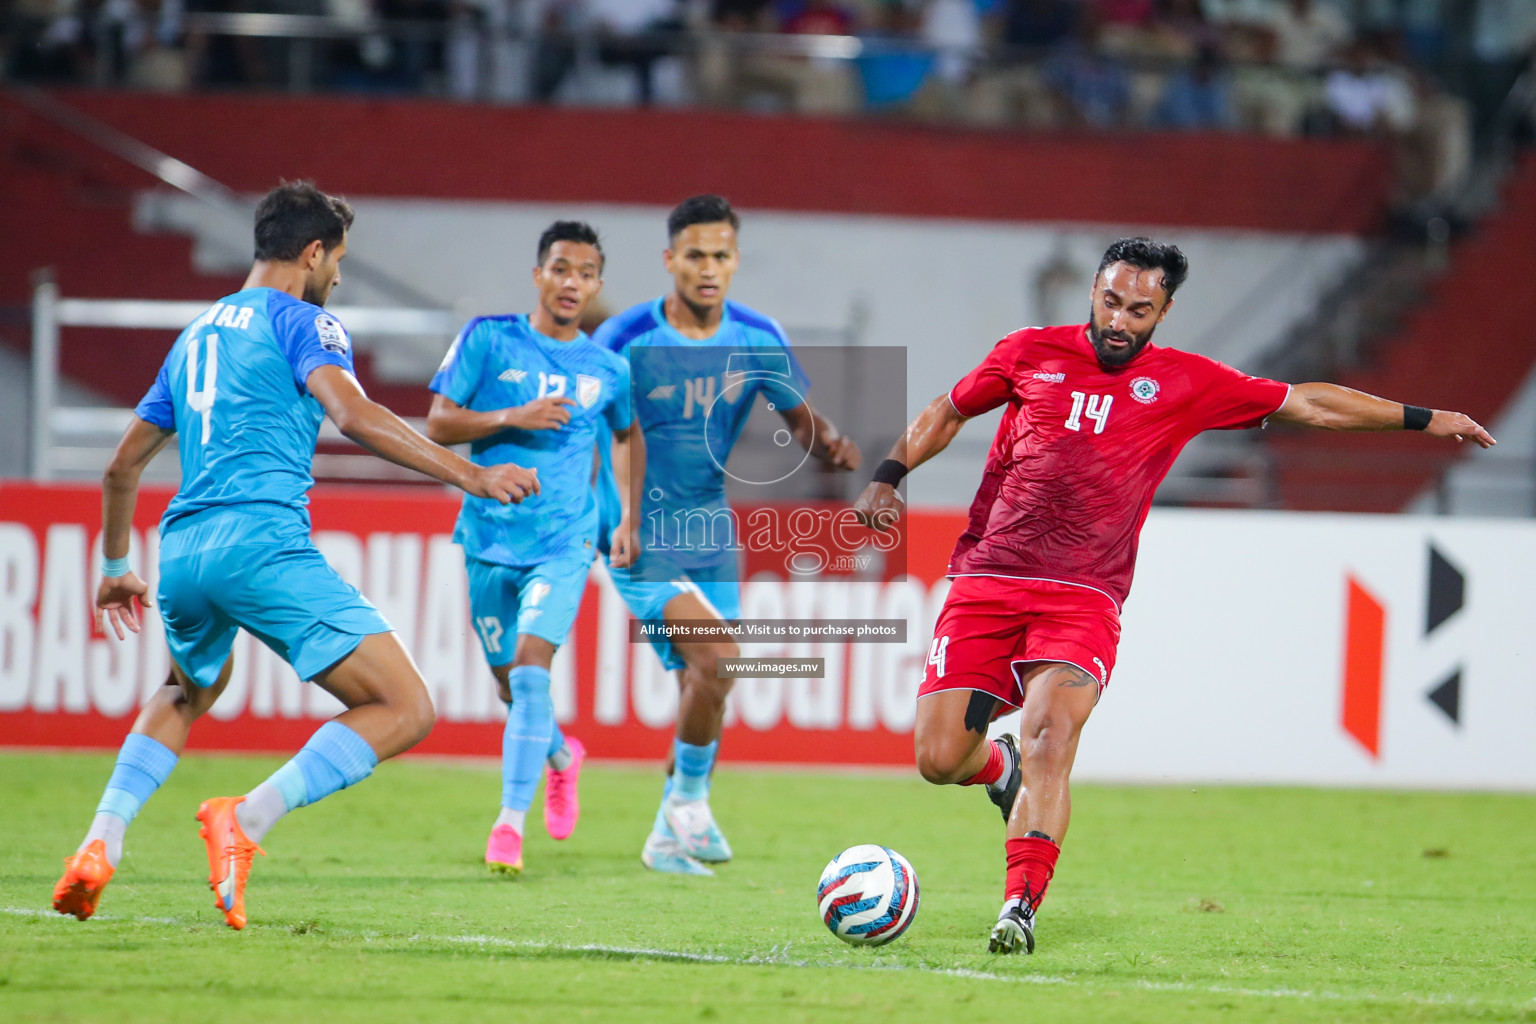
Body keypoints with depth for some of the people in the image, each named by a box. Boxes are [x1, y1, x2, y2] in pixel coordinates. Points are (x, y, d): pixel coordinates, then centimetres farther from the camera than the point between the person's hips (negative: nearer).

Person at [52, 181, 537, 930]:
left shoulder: (196, 334, 26)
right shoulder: (303, 323, 4)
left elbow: (123, 465, 32)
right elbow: (352, 415, -16)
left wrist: (115, 568, 45)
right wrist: (467, 475, -18)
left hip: (182, 551, 8)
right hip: (264, 542, -8)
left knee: (186, 695, 37)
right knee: (405, 710, -7)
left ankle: (100, 846, 17)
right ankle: (247, 820, -22)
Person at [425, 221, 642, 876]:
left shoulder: (608, 368, 4)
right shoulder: (488, 340, -2)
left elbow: (627, 435, 23)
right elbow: (437, 424, -4)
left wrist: (629, 521, 16)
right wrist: (512, 417, -19)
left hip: (563, 544, -1)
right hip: (489, 542, 1)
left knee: (530, 669, -18)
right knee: (510, 682, 12)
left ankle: (510, 821, -16)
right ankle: (560, 756, 43)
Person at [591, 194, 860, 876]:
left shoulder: (758, 340, -1)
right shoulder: (627, 339, -14)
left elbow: (798, 417, 9)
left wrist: (831, 447, -13)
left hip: (710, 531, 5)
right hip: (638, 532, -5)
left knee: (703, 687, 8)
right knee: (716, 657, -23)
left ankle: (669, 835, 27)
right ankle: (689, 802, -4)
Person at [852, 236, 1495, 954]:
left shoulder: (1184, 383, 8)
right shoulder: (1030, 354, 9)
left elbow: (1310, 405, 15)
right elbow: (946, 413, 24)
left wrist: (1422, 420, 16)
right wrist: (887, 478, 9)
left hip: (1083, 596, -1)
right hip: (987, 579, 1)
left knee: (1050, 741, -25)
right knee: (939, 757, -6)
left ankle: (1021, 905, -26)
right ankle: (999, 765, 29)